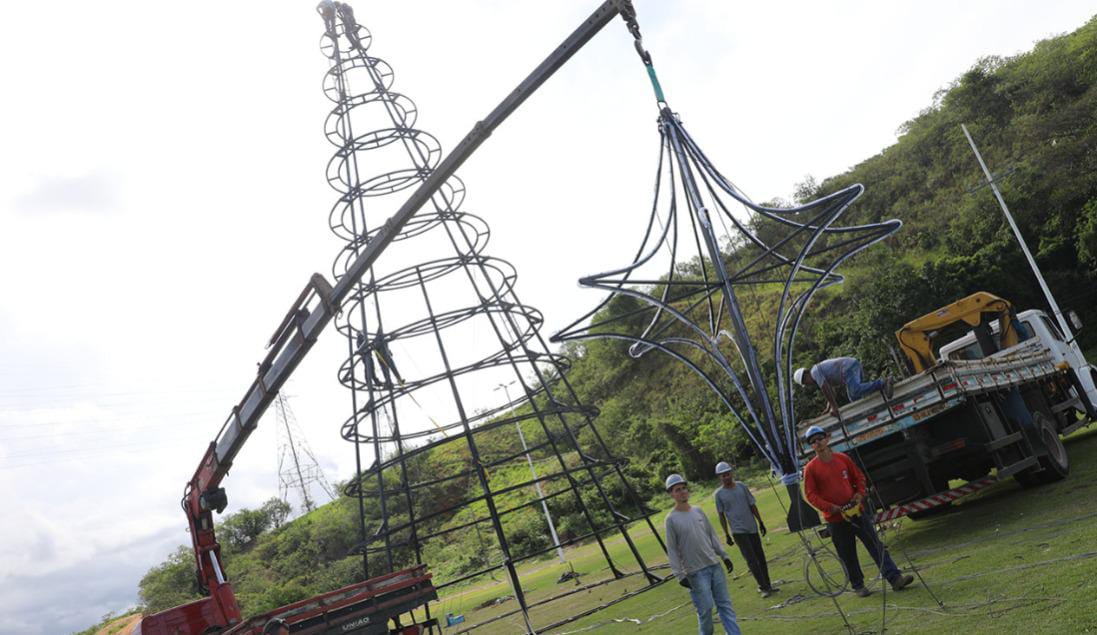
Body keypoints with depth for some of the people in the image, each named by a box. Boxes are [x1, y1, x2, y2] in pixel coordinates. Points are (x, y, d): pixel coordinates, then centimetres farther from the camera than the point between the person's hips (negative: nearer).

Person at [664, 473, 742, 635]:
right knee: (706, 608, -4)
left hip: (714, 565, 6)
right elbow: (672, 550, -9)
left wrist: (724, 555, 12)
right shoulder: (671, 519, -9)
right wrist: (680, 576, -13)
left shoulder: (698, 511, 7)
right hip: (696, 572, -6)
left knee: (725, 604, 7)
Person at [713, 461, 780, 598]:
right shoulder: (719, 494, -5)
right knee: (751, 559, -9)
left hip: (752, 527, 4)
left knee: (760, 557, 7)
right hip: (738, 531, -4)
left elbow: (752, 505, 10)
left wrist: (760, 522, 9)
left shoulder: (741, 486, 3)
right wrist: (726, 535, -2)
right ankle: (764, 587, -5)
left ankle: (766, 585, 18)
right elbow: (721, 515, -1)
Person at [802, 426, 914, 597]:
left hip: (857, 511, 2)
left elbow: (859, 477, 13)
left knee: (876, 545, 1)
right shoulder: (811, 468, -7)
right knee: (848, 555, 7)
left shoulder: (843, 458, 3)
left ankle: (895, 578, 3)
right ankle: (858, 586, 20)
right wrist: (831, 508, -17)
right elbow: (811, 495, -8)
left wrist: (860, 493, -4)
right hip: (835, 519, -2)